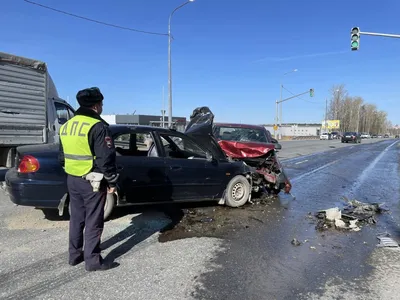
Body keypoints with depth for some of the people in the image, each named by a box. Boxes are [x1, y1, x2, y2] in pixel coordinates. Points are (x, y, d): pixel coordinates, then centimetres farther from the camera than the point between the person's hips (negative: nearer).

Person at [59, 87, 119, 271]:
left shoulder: (66, 126, 10)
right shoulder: (98, 126, -17)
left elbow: (62, 156, 17)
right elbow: (106, 158, -19)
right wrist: (112, 182, -11)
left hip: (72, 180, 8)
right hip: (92, 181, -8)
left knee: (76, 218, 18)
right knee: (93, 222, 2)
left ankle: (74, 255, 29)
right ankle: (92, 260, 11)